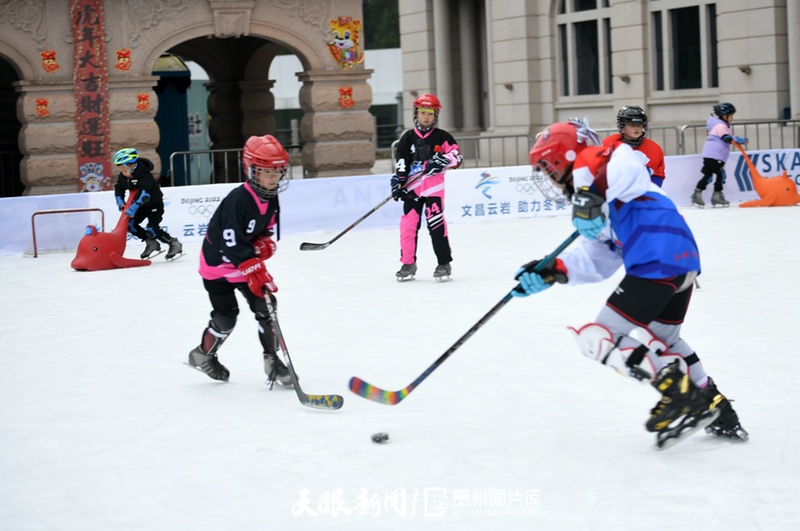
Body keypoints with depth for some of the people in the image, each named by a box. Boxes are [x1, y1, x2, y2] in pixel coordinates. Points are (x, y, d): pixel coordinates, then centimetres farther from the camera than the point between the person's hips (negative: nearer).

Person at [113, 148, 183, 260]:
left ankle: (174, 244, -1)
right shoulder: (123, 177, -7)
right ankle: (151, 243, 10)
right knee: (130, 224, -2)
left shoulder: (144, 176, -32)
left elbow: (144, 194, -42)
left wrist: (133, 207, -48)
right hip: (141, 206, 8)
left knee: (152, 229, -19)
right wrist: (120, 201, -8)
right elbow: (119, 188, 8)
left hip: (154, 204, -8)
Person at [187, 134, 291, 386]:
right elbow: (232, 243, -33)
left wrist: (265, 245, -15)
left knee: (265, 306, -5)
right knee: (226, 316, 0)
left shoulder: (271, 199, -4)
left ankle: (271, 359, 5)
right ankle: (203, 355, 25)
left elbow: (269, 230, 9)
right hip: (219, 264, -7)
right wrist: (255, 272, -38)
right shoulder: (238, 200, -30)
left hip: (248, 262, 7)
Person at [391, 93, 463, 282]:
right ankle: (408, 264, 12)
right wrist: (398, 181, -4)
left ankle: (444, 264, -2)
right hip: (412, 187, 3)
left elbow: (456, 156, -1)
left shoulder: (441, 137, 3)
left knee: (436, 223, -10)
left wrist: (443, 160, -20)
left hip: (434, 186, -3)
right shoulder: (408, 138, 9)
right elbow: (401, 162, 8)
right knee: (408, 224, 1)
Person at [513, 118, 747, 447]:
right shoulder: (596, 209, 30)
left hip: (658, 259, -11)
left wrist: (591, 194, -31)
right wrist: (552, 272, 14)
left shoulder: (589, 163, 2)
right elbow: (597, 261, 22)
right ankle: (716, 411, 30)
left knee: (603, 338, -7)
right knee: (662, 339, 28)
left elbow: (628, 162, -21)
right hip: (683, 260, 11)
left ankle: (680, 394, -10)